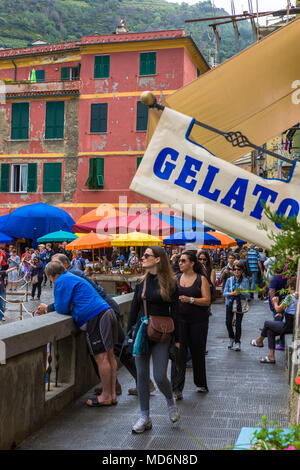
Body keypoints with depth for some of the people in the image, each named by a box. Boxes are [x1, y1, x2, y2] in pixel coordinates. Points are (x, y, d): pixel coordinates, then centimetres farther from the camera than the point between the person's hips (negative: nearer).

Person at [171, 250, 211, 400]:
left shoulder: (201, 279, -4)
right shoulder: (176, 279, 7)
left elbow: (207, 300, -10)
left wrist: (190, 299, -23)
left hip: (198, 320, -2)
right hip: (180, 319, 2)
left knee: (198, 352, 12)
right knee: (179, 351, -8)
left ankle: (201, 384, 31)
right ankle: (177, 388, -6)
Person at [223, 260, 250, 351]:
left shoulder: (245, 281, -2)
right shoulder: (229, 280, 2)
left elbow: (248, 295, -3)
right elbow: (224, 293, 0)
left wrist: (242, 292, -22)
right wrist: (232, 293, -17)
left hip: (240, 304, -2)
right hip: (230, 303, 2)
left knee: (238, 324, -3)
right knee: (228, 322, -1)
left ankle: (237, 342, 12)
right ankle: (231, 338, 26)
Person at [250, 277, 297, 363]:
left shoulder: (290, 297, -18)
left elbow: (278, 309, -11)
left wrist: (275, 302, 9)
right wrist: (283, 315, 16)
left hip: (287, 326, -8)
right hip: (295, 326, 8)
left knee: (267, 323, 13)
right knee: (270, 331, 17)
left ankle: (259, 341, 37)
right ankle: (271, 356, 16)